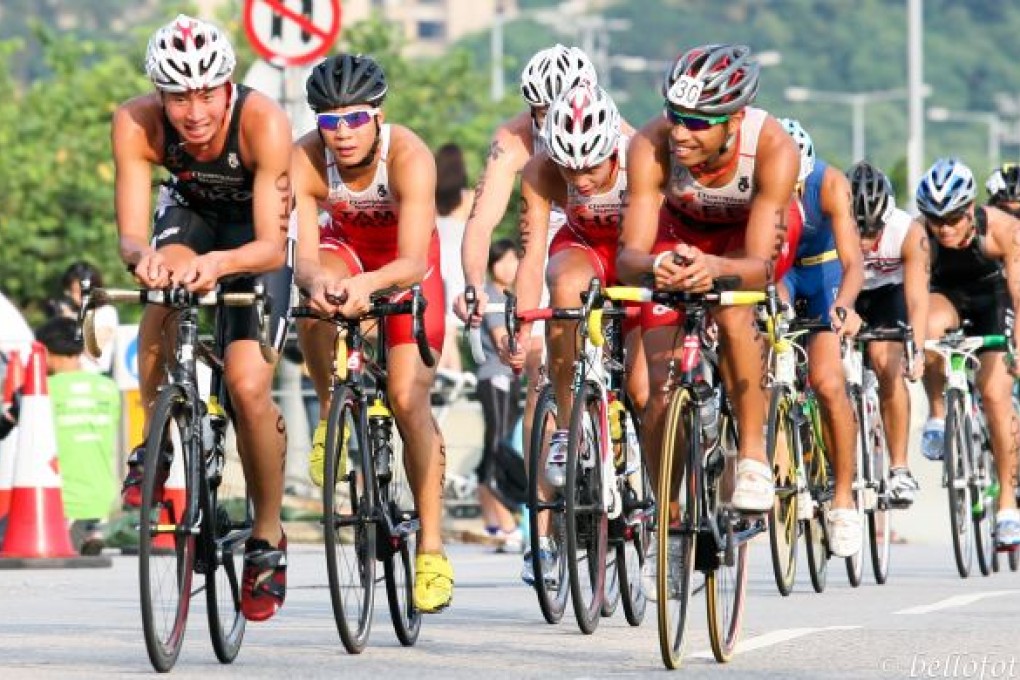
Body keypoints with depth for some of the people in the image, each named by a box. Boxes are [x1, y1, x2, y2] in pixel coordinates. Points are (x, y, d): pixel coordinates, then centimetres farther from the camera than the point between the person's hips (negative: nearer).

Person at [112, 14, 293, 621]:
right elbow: (130, 234, -30)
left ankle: (269, 538, 5)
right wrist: (143, 257, -54)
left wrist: (220, 262, -57)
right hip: (190, 212, 2)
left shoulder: (264, 122, -36)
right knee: (165, 293, -33)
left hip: (257, 233, -2)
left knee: (248, 386, -16)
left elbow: (271, 247, -37)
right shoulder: (136, 124, -29)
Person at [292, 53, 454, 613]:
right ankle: (332, 415, -8)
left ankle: (432, 547, -3)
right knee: (314, 302, -35)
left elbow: (412, 262, -42)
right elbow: (305, 256, -35)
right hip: (346, 245, 2)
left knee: (408, 398, -14)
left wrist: (368, 284, -62)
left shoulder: (409, 157, -35)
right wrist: (317, 280, -59)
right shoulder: (307, 160, -30)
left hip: (405, 261, -2)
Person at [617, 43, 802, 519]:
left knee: (732, 314, -34)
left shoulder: (773, 148, -38)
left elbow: (760, 266, -41)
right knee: (662, 390, -9)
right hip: (682, 232, 2)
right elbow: (628, 255, -37)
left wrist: (716, 268, -63)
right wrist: (653, 267, -61)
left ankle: (753, 457, -21)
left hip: (753, 232, -1)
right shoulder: (651, 146, -35)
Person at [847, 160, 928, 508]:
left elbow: (917, 299, -37)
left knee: (887, 365, -21)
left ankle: (900, 469, -14)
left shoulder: (909, 233, -32)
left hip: (887, 293, -1)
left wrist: (916, 350, -51)